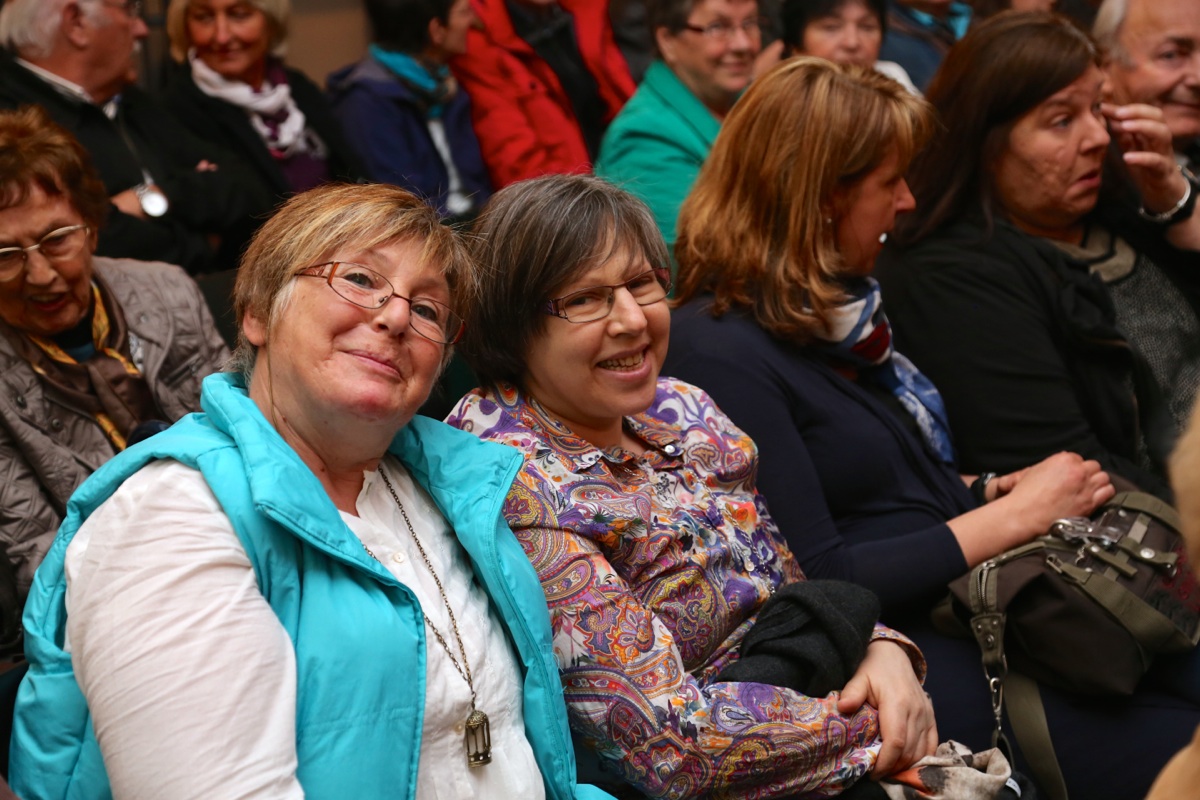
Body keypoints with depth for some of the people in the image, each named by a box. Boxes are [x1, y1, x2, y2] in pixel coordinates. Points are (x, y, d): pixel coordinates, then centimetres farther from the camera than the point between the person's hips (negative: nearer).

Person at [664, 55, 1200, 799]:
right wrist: (1010, 516, -12)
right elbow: (816, 582, -18)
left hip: (975, 609, 9)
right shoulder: (719, 353, -16)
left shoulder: (827, 309, 12)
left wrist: (1004, 486, 3)